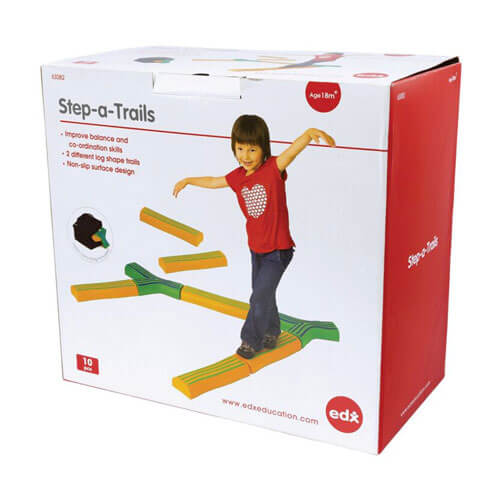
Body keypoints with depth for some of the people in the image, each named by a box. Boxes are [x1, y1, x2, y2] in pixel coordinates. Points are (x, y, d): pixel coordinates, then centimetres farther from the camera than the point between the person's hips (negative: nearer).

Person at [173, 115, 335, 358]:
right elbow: (214, 182, 20)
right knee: (263, 294, 21)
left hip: (278, 250, -6)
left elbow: (298, 144, -35)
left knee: (260, 297, -3)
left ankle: (251, 340, 17)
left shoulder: (273, 168, -19)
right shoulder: (238, 177, -1)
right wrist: (188, 181, 33)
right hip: (256, 247, 6)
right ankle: (270, 334, 42)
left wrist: (313, 133, -55)